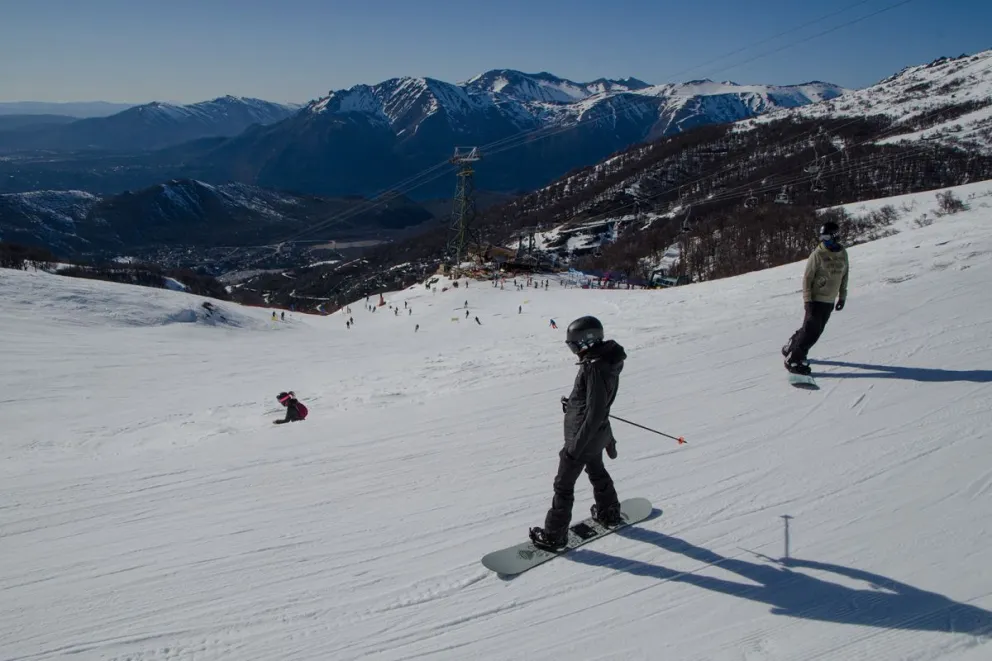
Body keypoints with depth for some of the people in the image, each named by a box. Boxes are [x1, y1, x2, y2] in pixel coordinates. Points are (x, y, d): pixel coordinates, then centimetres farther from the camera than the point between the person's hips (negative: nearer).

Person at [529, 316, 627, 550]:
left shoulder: (595, 368, -31)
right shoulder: (606, 358, -2)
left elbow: (595, 414, -30)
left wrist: (575, 447, -25)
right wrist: (574, 404, 26)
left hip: (584, 436, -9)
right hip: (597, 433, 9)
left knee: (564, 485, 4)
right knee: (596, 471, 30)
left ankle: (554, 535, 17)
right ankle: (609, 513, 50)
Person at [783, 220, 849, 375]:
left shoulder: (843, 254, 5)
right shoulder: (818, 255, -12)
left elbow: (844, 276, 15)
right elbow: (807, 278, -10)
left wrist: (842, 297, 14)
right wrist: (808, 300, -15)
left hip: (830, 301, 6)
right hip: (816, 299, -6)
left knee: (816, 330, 10)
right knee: (811, 330, -11)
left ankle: (791, 348, 28)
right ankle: (793, 360, -4)